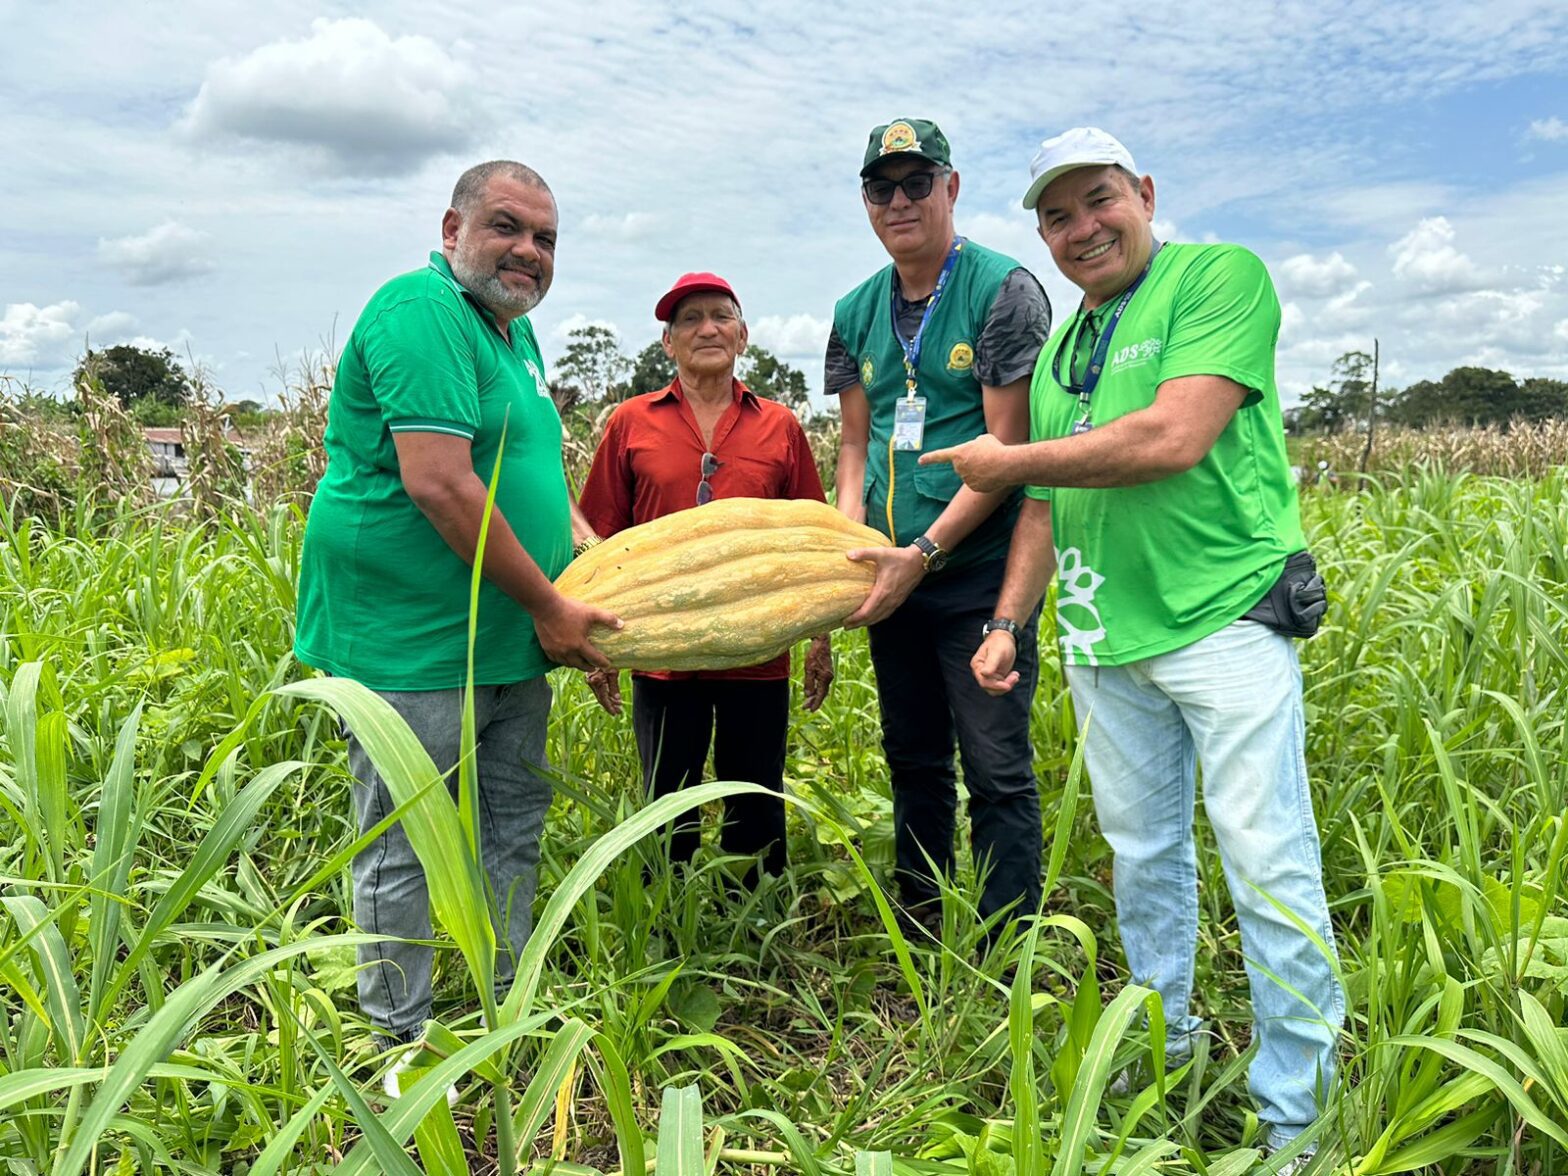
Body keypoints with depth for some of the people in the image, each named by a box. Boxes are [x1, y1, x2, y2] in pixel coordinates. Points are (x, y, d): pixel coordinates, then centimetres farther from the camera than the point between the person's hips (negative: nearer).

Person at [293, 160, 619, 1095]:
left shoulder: (514, 330, 16)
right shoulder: (423, 311, -15)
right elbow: (439, 485, -25)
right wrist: (548, 605, -18)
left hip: (506, 641, 10)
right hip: (413, 646, -10)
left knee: (513, 828, 18)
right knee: (408, 856, 3)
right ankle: (401, 1045, 21)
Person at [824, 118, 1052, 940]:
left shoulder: (1004, 291, -7)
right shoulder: (857, 312, 11)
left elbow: (1008, 449, -13)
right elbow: (857, 441, 12)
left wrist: (925, 551, -18)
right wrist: (849, 539, -5)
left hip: (979, 572, -6)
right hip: (895, 575, 6)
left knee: (996, 771, -3)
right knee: (914, 760, 16)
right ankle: (918, 931, 31)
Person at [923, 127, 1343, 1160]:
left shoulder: (1222, 277, -6)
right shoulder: (1058, 351, 16)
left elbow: (1174, 439, -20)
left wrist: (1008, 460, -10)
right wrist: (1008, 622, 12)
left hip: (1226, 625, -6)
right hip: (1105, 642, 7)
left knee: (1271, 869, -3)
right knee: (1144, 854, 16)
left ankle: (1297, 1111, 14)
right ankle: (1163, 1038, 35)